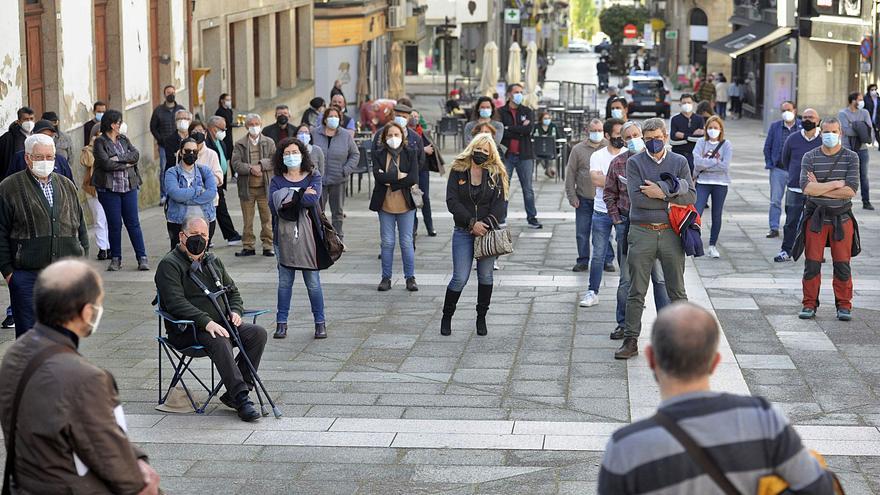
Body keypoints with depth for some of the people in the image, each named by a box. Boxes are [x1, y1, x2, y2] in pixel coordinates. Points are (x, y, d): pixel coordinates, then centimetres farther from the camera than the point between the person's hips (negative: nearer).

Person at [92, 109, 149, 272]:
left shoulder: (123, 139, 13)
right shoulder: (100, 142, -3)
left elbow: (136, 154, 0)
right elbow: (106, 163, -15)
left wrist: (119, 158, -13)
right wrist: (127, 164, -7)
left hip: (129, 187, 4)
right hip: (109, 188, -4)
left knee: (133, 223, 2)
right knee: (114, 224, 1)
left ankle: (142, 258, 2)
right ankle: (115, 259, 11)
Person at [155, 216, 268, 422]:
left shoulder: (213, 262, 19)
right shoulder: (169, 265, -5)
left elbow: (233, 292, 27)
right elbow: (176, 303, -17)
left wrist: (235, 312, 3)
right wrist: (206, 322, -27)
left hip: (220, 324, 7)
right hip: (187, 330, -7)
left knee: (257, 333, -16)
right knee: (219, 341, -36)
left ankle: (232, 394, -15)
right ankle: (241, 399, -37)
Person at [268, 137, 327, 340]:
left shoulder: (313, 177, 5)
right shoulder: (277, 181, 7)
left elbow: (313, 199, -14)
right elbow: (275, 205, -10)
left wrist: (288, 197, -10)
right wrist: (301, 195, -11)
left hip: (307, 234, -1)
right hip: (284, 234, 1)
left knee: (313, 281, 2)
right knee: (284, 281, 5)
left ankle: (320, 323, 11)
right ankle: (281, 323, 11)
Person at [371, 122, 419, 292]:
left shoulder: (411, 152, 0)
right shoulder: (378, 154, 3)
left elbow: (413, 178, -11)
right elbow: (378, 175, -12)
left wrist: (390, 181, -12)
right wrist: (399, 176, -16)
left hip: (405, 204, -1)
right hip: (385, 204, 1)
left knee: (407, 243, 4)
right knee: (387, 243, 6)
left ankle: (410, 278, 12)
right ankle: (386, 278, 14)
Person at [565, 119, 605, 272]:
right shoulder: (578, 149, 4)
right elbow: (570, 174, 5)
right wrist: (571, 196, -1)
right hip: (583, 199, 1)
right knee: (582, 232, 4)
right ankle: (583, 261, 13)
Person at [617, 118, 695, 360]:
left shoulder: (679, 162, 8)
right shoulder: (634, 163, 2)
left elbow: (691, 196, -3)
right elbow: (637, 197, -11)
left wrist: (662, 191, -12)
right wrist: (670, 198, -10)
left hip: (671, 233, 1)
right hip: (641, 233, -1)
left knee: (677, 292, 8)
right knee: (636, 292, 1)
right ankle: (630, 340, 5)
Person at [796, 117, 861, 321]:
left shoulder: (851, 157, 0)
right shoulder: (810, 157, 1)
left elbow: (851, 190, -11)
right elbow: (807, 188, -13)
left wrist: (819, 188, -11)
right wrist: (835, 184, -14)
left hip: (841, 218, 0)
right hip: (815, 218, 0)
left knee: (842, 264, 2)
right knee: (812, 263, 1)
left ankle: (844, 305, 12)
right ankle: (809, 304, 10)